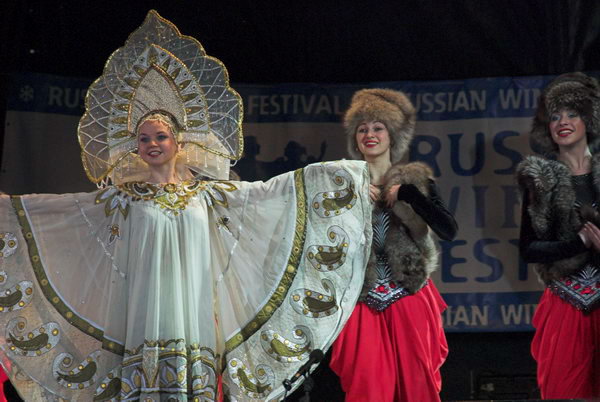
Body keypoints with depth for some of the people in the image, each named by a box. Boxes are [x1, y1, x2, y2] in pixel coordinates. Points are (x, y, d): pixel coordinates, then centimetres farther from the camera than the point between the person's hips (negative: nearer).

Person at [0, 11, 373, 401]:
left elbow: (267, 192, 11)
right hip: (145, 307, -1)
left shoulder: (205, 192, 10)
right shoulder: (122, 197, 8)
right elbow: (51, 206, 9)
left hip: (193, 305, 1)